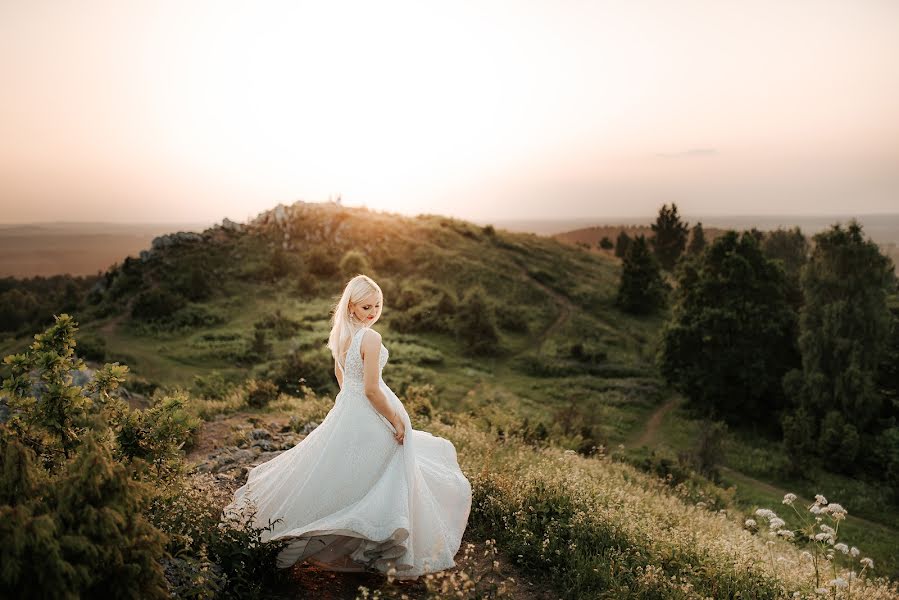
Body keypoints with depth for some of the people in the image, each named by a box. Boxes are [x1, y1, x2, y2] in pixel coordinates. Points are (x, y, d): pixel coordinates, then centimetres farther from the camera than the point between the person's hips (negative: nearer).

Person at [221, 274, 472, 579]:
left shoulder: (341, 333, 1)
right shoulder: (371, 338, -26)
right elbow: (372, 389, -26)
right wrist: (396, 420, -14)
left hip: (345, 409, 8)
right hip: (371, 416, -8)